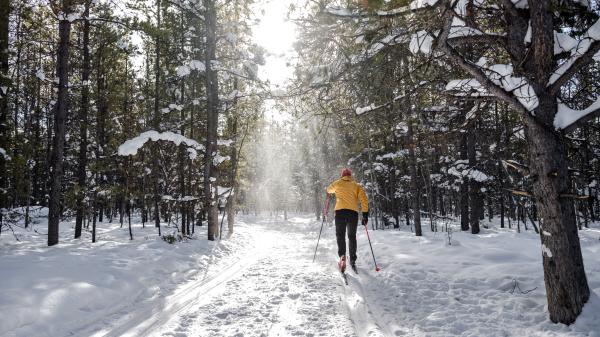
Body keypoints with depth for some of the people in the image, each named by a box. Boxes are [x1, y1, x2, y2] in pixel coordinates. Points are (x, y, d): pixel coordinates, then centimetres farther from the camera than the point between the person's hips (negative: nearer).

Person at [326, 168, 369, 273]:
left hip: (340, 211, -1)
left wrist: (335, 189, 57)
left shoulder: (338, 183, 14)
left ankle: (342, 255, -23)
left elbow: (329, 190, 34)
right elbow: (364, 199, 2)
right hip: (353, 212, 1)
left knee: (340, 235, 2)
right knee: (352, 236, 15)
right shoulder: (357, 185, 14)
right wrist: (365, 214, 1)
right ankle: (353, 260, 14)